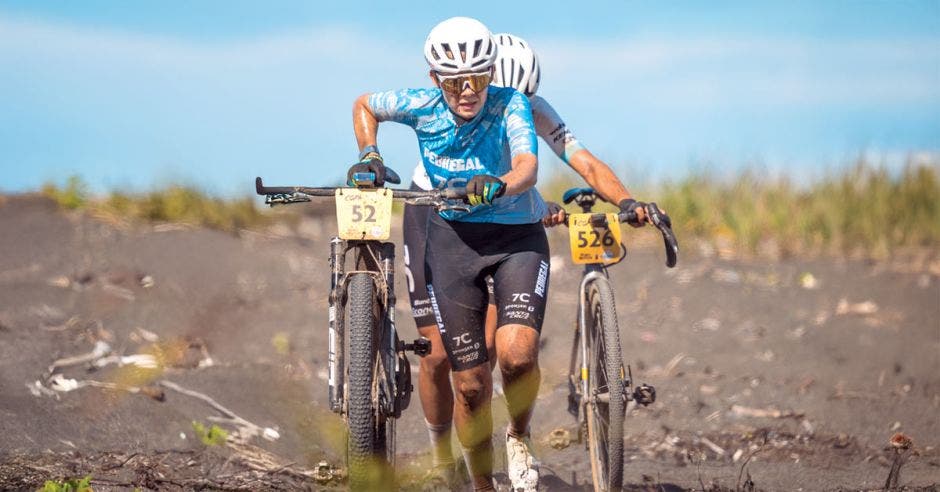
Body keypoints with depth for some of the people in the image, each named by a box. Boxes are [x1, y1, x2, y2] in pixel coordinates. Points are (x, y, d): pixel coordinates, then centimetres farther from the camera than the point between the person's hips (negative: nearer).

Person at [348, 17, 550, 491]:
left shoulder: (510, 104, -19)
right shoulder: (420, 105, -11)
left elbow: (527, 166, -36)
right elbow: (364, 105, 9)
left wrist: (500, 185, -56)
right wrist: (369, 157, -4)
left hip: (517, 236, -2)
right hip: (452, 237, 2)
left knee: (516, 353, -26)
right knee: (470, 383, 0)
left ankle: (520, 435, 6)